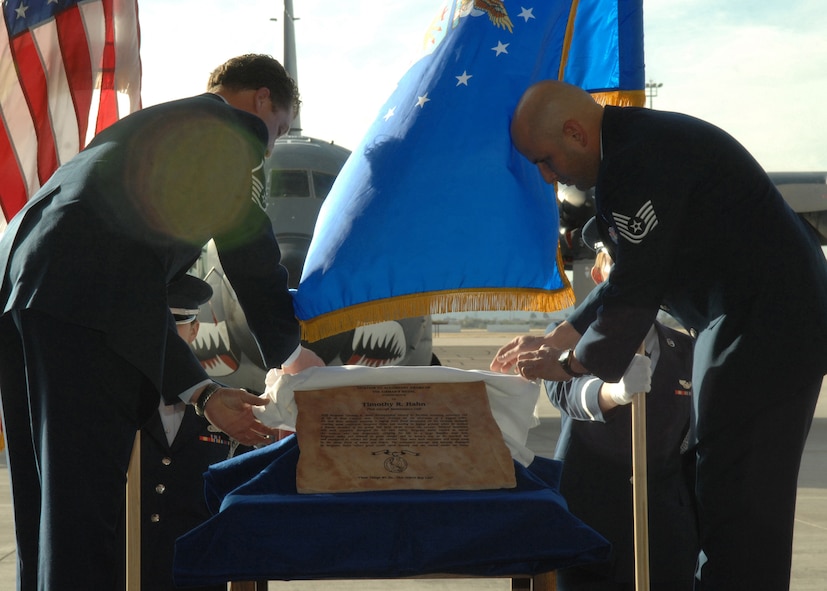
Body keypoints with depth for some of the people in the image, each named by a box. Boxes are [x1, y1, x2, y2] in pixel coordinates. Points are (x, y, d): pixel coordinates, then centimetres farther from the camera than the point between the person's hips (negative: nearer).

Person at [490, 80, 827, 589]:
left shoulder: (640, 163, -21)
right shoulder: (635, 143, 14)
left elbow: (636, 291, -20)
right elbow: (633, 277, 21)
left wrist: (570, 364, -6)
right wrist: (556, 340, 18)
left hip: (767, 329, -11)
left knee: (737, 495, -10)